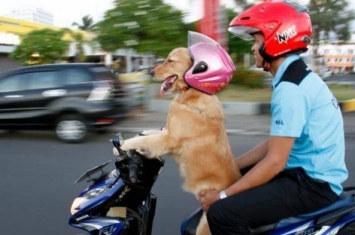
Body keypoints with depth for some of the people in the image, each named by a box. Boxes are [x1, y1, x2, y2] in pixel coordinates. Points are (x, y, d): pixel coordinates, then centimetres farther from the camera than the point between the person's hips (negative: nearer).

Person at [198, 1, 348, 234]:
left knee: (222, 213, -23)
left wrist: (223, 195, -15)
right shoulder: (300, 77, 12)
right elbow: (275, 144, 14)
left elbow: (275, 162, -22)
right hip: (308, 174, 11)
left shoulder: (291, 89, -21)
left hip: (313, 184, -11)